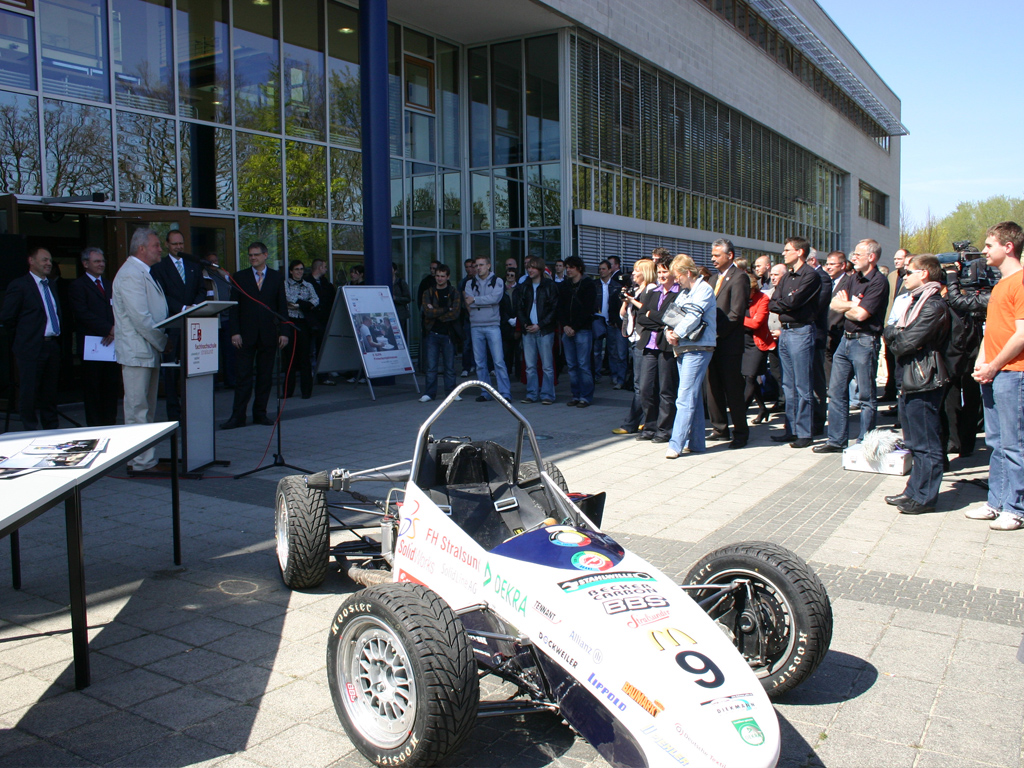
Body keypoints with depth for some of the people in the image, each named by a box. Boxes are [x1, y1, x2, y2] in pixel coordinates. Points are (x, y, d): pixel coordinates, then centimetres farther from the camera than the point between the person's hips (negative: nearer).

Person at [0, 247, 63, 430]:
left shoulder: (51, 285, 17)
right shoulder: (19, 285, -5)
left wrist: (58, 335, 9)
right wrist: (26, 333, 0)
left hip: (52, 345, 7)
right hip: (31, 348, -6)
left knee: (50, 391, 12)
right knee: (29, 392, 0)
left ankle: (52, 429, 19)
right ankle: (30, 431, 8)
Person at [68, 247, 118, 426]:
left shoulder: (110, 285, 20)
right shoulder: (77, 286, 1)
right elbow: (83, 314, -11)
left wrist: (115, 329, -8)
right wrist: (108, 329, -16)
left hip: (111, 343, 5)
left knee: (111, 387, 5)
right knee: (93, 388, 0)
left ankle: (110, 423, 11)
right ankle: (95, 425, 6)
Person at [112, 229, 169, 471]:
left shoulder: (144, 273, 19)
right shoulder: (130, 275, -15)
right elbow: (141, 319, -21)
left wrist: (162, 341, 10)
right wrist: (164, 341, -13)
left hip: (150, 350, 11)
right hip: (137, 351, -11)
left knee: (148, 409, 14)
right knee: (137, 409, -6)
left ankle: (146, 458, 21)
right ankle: (141, 461, -2)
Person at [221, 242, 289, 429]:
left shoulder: (276, 277, 9)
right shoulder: (239, 277, 7)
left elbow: (282, 307, 7)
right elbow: (234, 307, 3)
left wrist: (283, 332, 0)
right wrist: (234, 332, -7)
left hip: (269, 334, 1)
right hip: (246, 335, -1)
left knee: (265, 376, 6)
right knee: (243, 377, -2)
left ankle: (260, 414, 15)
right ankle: (238, 417, 1)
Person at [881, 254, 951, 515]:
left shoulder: (934, 305, -14)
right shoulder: (916, 301, 18)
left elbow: (908, 341, -19)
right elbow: (890, 329, 15)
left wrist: (896, 340, 0)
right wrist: (897, 333, -5)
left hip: (925, 381, -10)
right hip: (910, 379, 10)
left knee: (926, 444, -3)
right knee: (915, 442, 16)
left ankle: (924, 497, 3)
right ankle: (914, 491, 24)